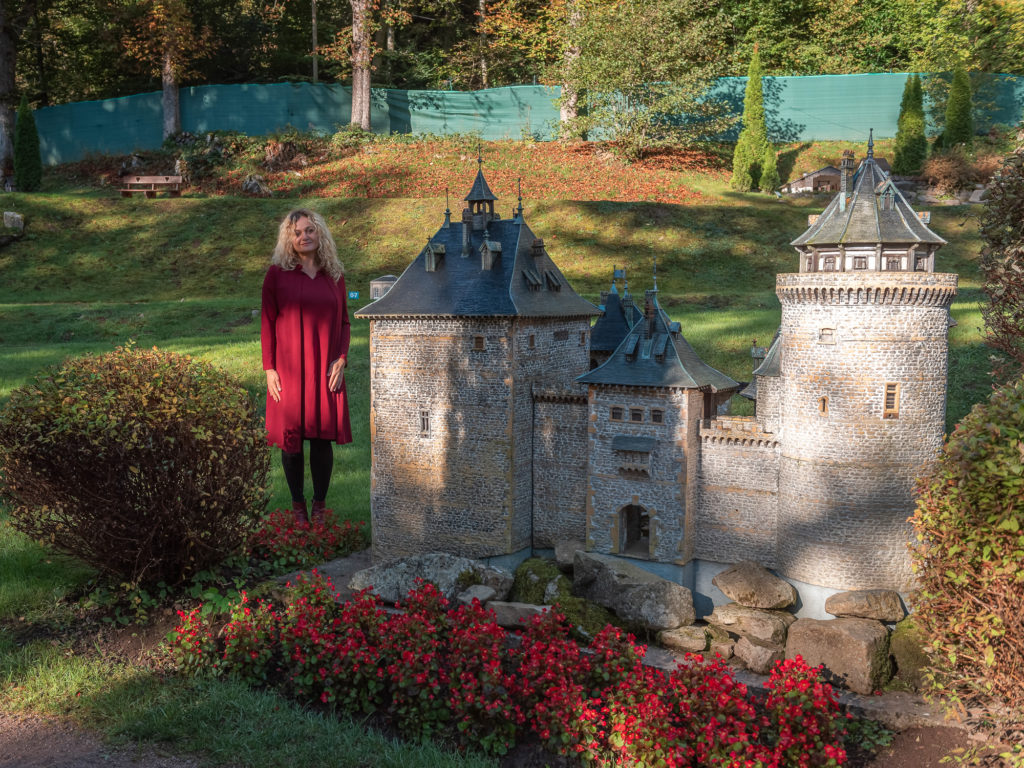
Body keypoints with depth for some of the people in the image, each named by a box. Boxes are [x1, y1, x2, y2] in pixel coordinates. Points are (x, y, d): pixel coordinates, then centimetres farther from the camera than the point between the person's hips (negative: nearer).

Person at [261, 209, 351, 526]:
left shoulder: (334, 274, 8)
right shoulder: (278, 274, 0)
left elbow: (344, 321, 12)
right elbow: (267, 324, 0)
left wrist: (341, 359, -1)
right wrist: (269, 368, -5)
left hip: (326, 371, 2)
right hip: (288, 369, -2)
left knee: (323, 437, 4)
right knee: (291, 439, 3)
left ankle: (319, 505, 17)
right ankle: (297, 505, 17)